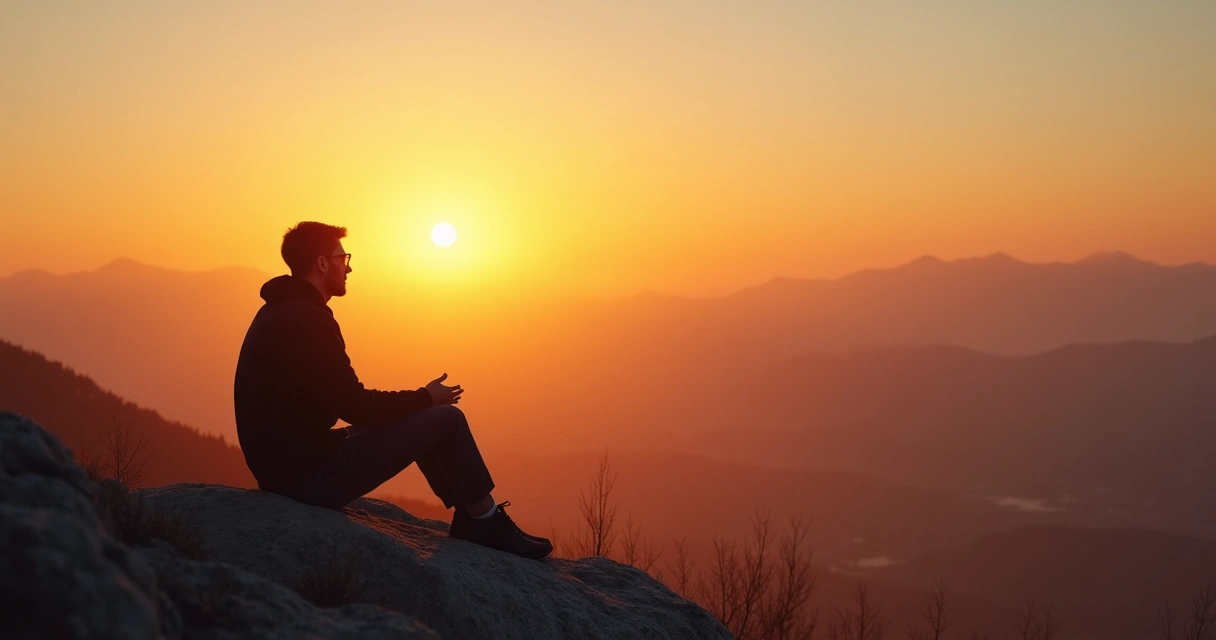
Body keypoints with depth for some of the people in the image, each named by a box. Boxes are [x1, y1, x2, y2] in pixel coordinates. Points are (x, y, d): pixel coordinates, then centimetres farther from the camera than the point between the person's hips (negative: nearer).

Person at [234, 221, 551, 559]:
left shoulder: (279, 313, 13)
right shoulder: (306, 319, -19)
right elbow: (354, 405, -20)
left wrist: (419, 399, 13)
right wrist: (426, 398, -4)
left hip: (286, 465, 10)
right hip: (311, 474, -10)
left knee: (422, 417, 20)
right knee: (447, 419, -7)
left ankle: (469, 519, 21)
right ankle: (491, 526, 8)